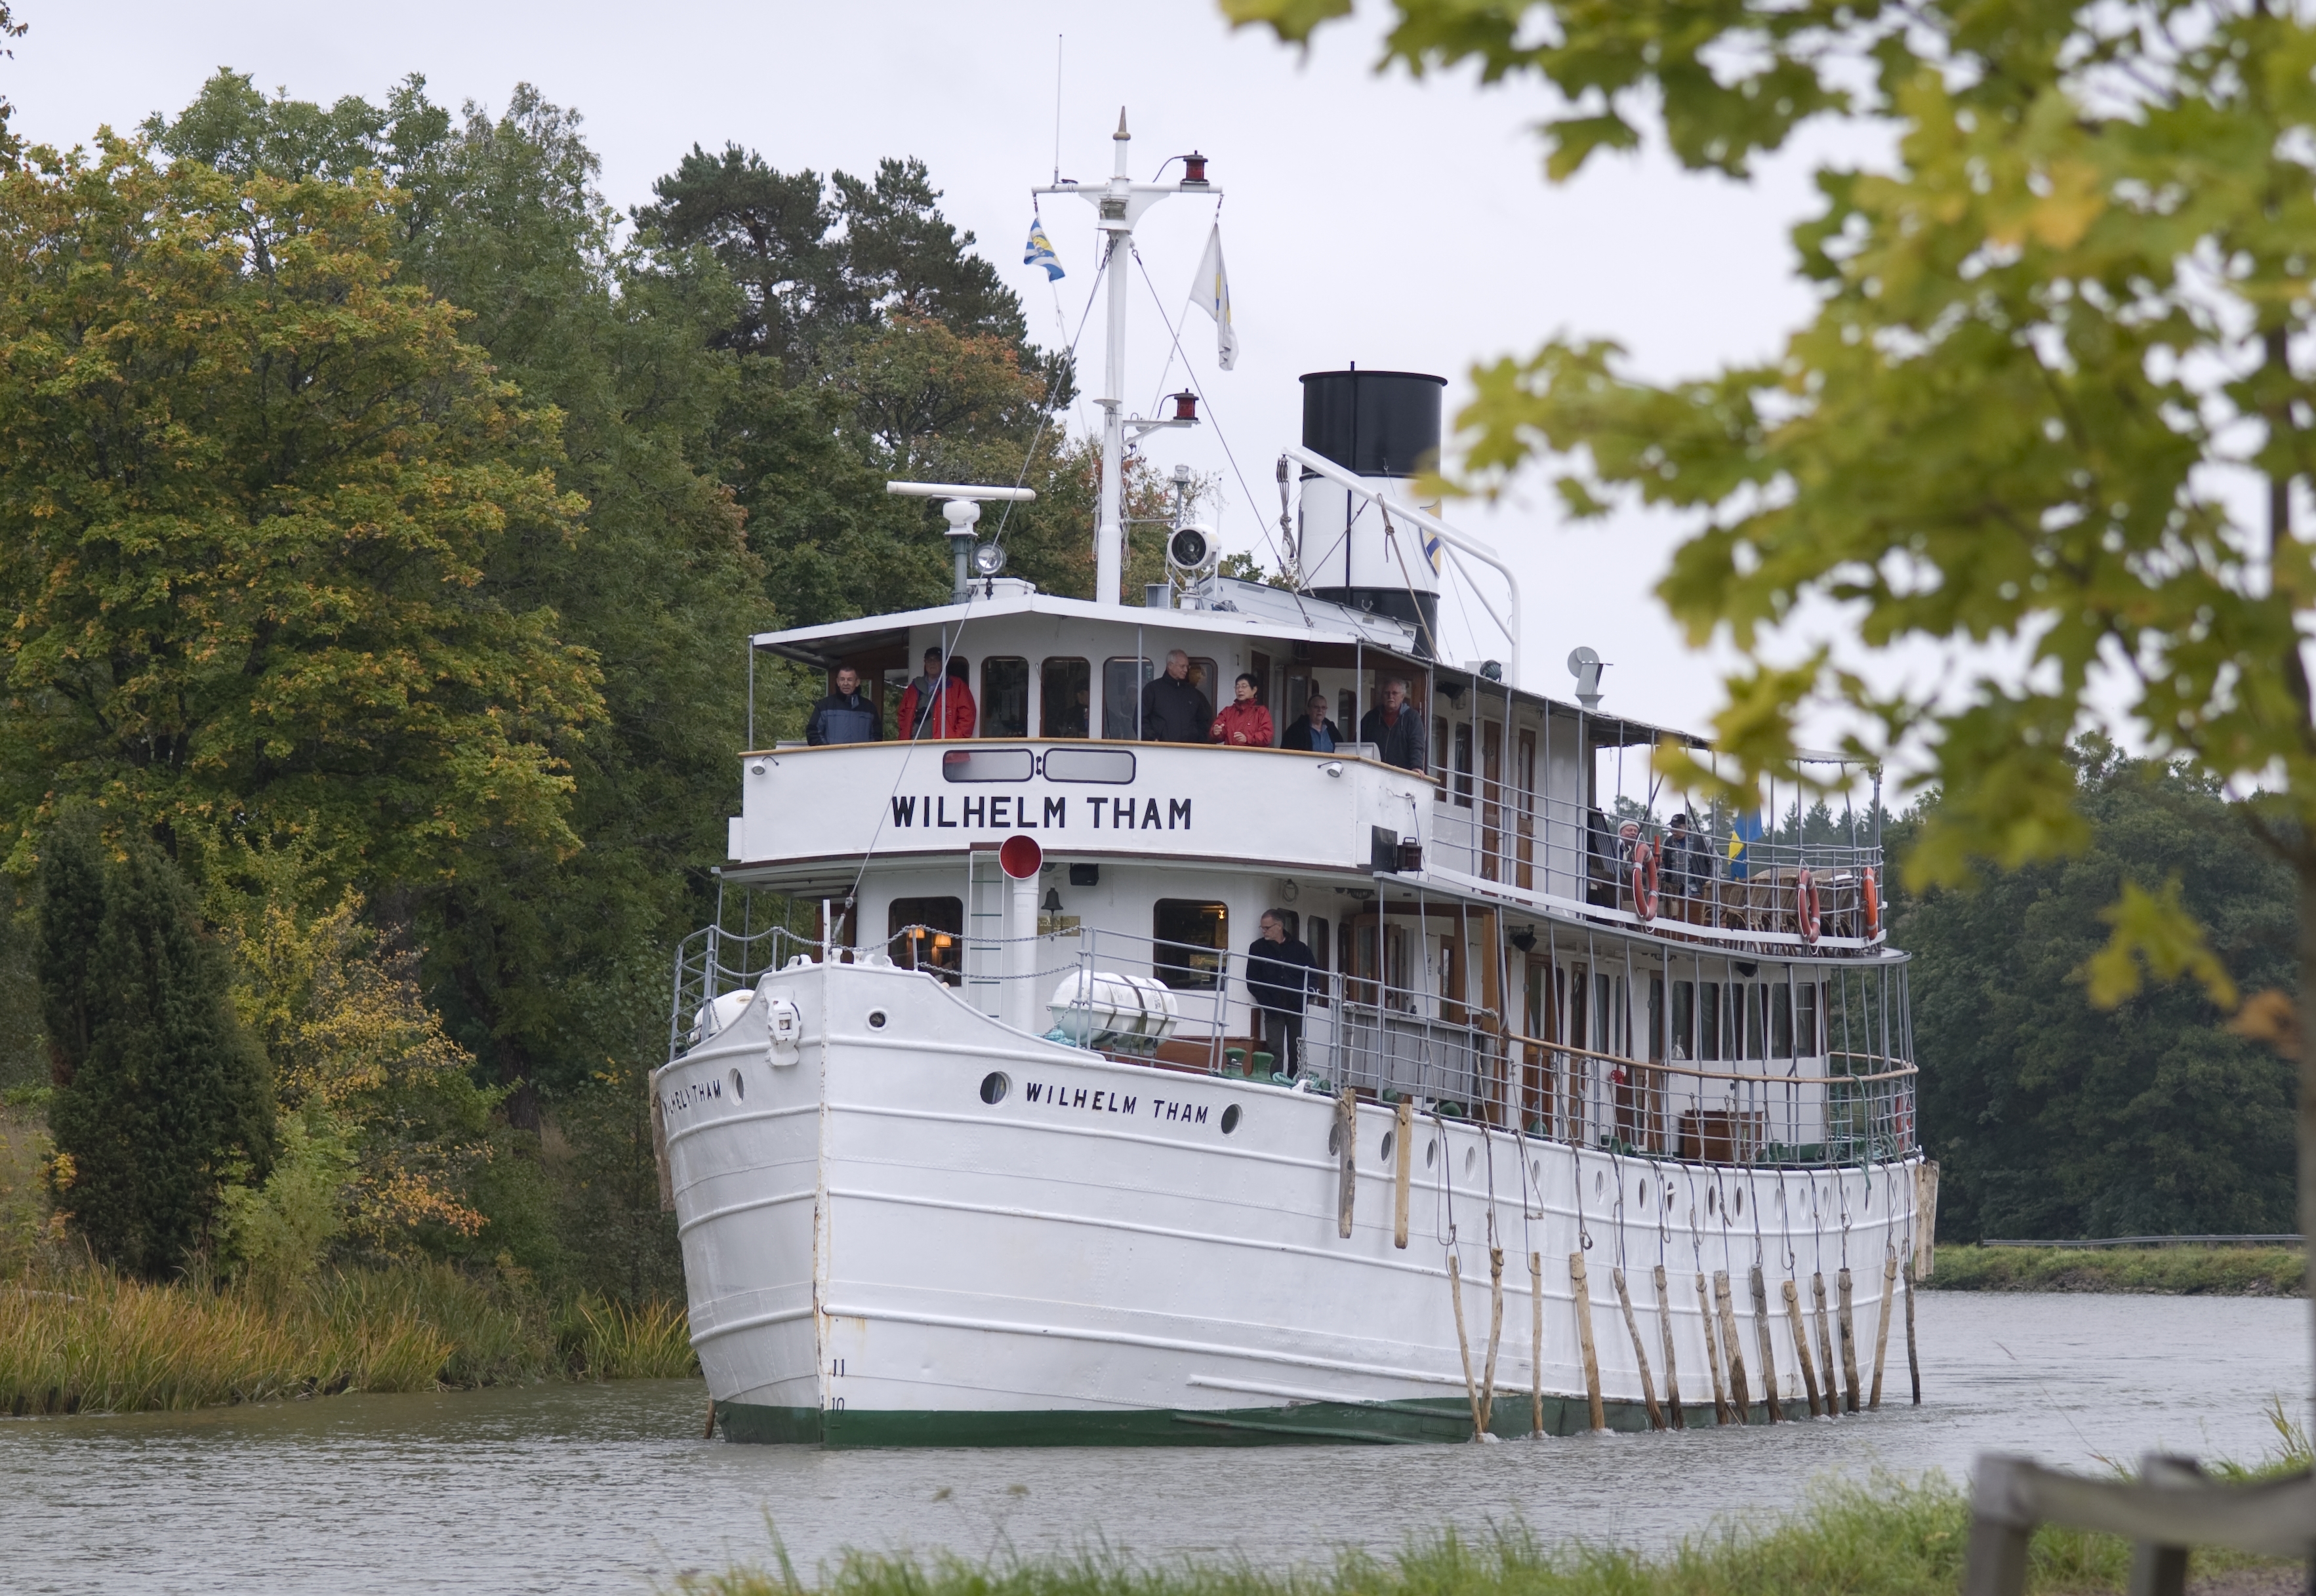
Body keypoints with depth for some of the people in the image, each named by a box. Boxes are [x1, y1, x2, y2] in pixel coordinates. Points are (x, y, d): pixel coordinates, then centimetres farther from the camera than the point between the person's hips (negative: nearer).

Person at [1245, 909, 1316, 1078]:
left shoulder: (1299, 949, 9)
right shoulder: (1258, 948, 7)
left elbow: (1313, 978, 9)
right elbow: (1252, 981, 3)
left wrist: (1303, 997, -8)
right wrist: (1265, 1000, -10)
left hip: (1296, 1008, 1)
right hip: (1273, 1011, -1)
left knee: (1297, 1053, 2)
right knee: (1276, 1052, -9)